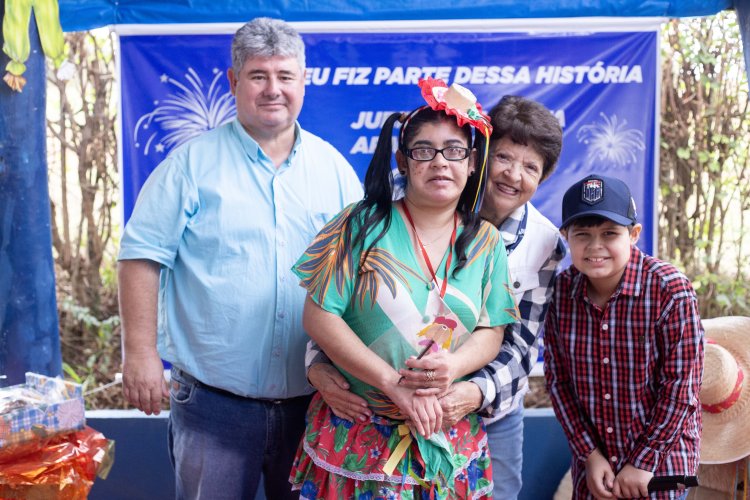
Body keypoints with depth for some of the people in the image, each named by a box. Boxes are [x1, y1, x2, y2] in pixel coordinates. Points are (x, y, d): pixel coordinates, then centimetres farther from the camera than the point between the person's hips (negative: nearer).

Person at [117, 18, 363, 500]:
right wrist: (141, 352, -11)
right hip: (214, 400, -3)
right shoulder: (194, 162, -4)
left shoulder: (332, 166, 4)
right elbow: (143, 255, -5)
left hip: (312, 399, 3)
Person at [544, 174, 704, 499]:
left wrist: (643, 462, -13)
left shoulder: (671, 289, -18)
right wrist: (589, 454, -7)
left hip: (660, 457, -3)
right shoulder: (561, 290, -9)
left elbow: (681, 386, -15)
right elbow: (557, 378, -4)